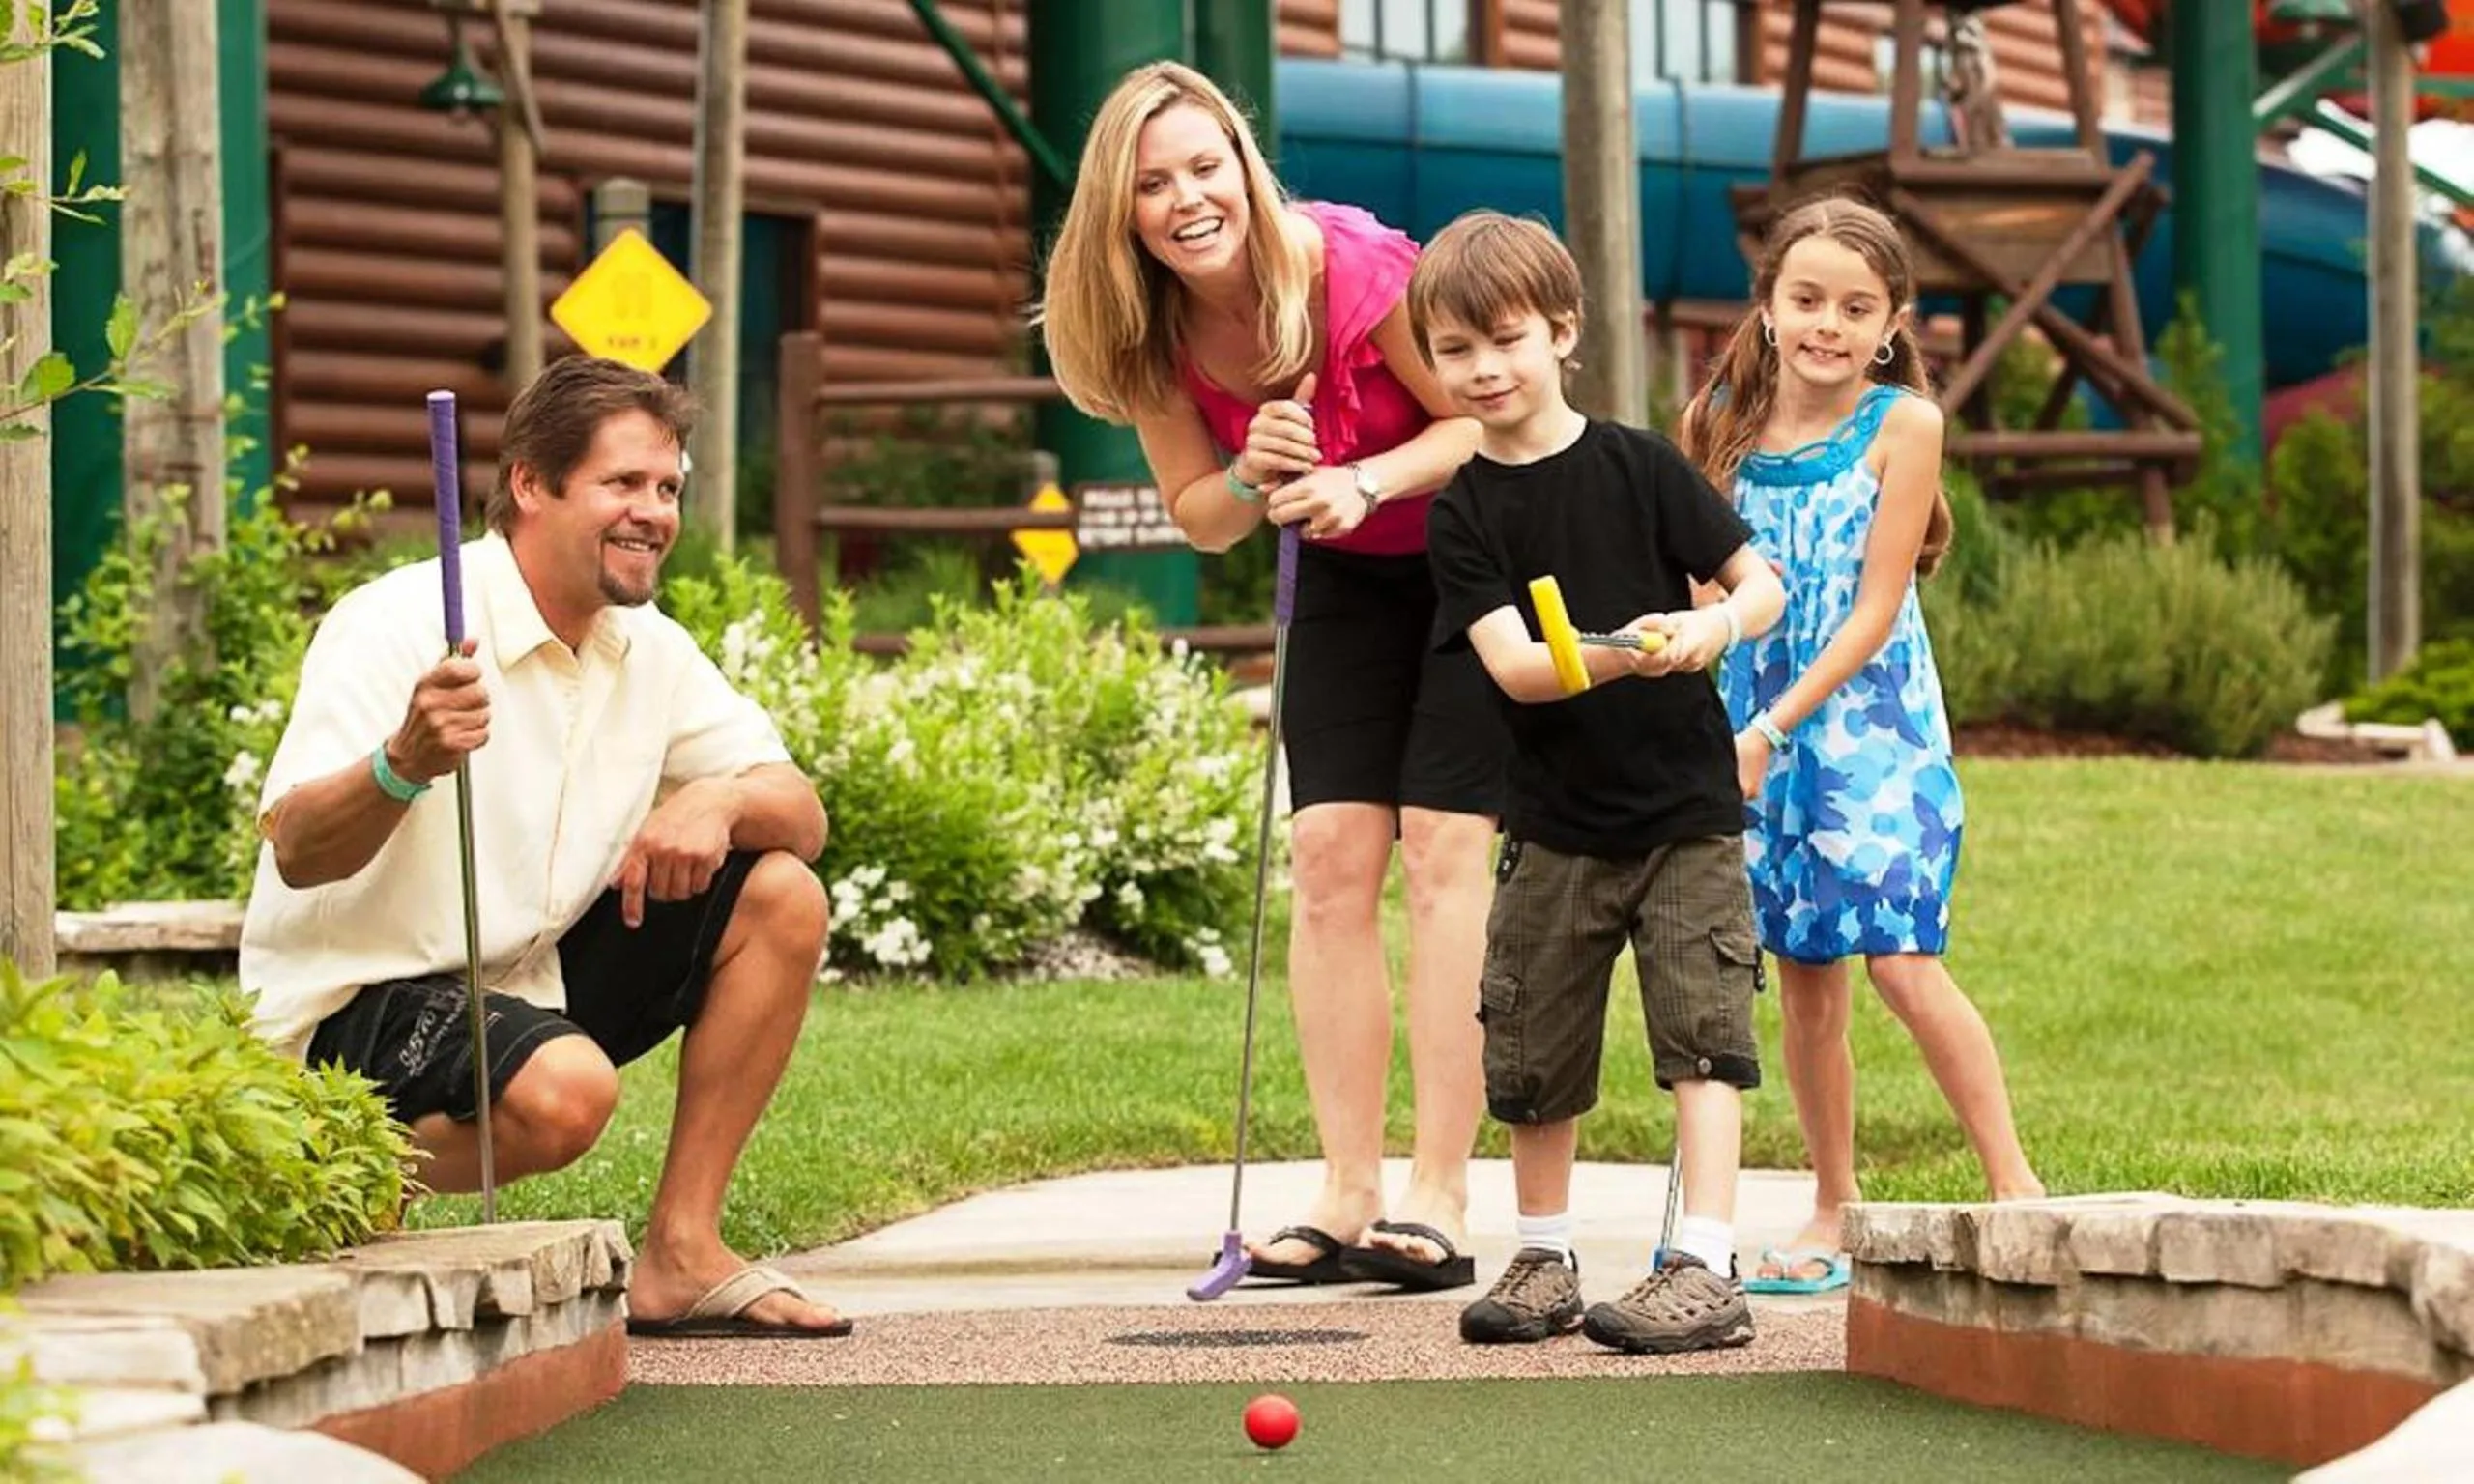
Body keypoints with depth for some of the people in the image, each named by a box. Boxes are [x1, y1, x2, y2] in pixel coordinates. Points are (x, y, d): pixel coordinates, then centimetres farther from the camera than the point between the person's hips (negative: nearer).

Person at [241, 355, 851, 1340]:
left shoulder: (650, 651, 4)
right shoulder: (400, 626, -19)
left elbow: (802, 816, 2)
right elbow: (297, 853, -28)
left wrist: (718, 800, -21)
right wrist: (404, 765, -49)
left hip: (532, 979, 8)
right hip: (358, 996, -8)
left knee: (781, 899, -5)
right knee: (564, 1093, -35)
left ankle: (679, 1254, -4)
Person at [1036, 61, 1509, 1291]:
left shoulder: (1354, 268, -29)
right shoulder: (1149, 332, -13)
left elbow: (1487, 420, -19)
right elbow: (1199, 517, -5)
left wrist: (1369, 481, -35)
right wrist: (1256, 477, -27)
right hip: (1347, 576, 5)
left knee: (1442, 847, -13)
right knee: (1330, 851, -4)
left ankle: (1438, 1203, -14)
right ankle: (1348, 1197, 0)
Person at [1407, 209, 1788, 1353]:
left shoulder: (1637, 466, -2)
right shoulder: (1463, 515, -1)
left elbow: (1764, 581, -1)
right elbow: (1509, 661, -13)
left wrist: (1712, 628, -23)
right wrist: (1611, 659, -32)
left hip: (1686, 811, -2)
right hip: (1556, 823, 2)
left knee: (1701, 1032, -9)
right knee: (1533, 1052, 8)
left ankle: (1705, 1269, -11)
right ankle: (1543, 1260, 26)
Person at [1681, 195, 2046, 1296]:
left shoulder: (1902, 424, -9)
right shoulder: (1729, 426, 3)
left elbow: (1875, 611, -12)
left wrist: (1772, 728, -17)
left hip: (1871, 722, -4)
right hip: (1755, 730, 4)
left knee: (1901, 962, -13)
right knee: (1802, 980, 8)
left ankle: (2014, 1181, -5)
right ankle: (1832, 1214, 17)